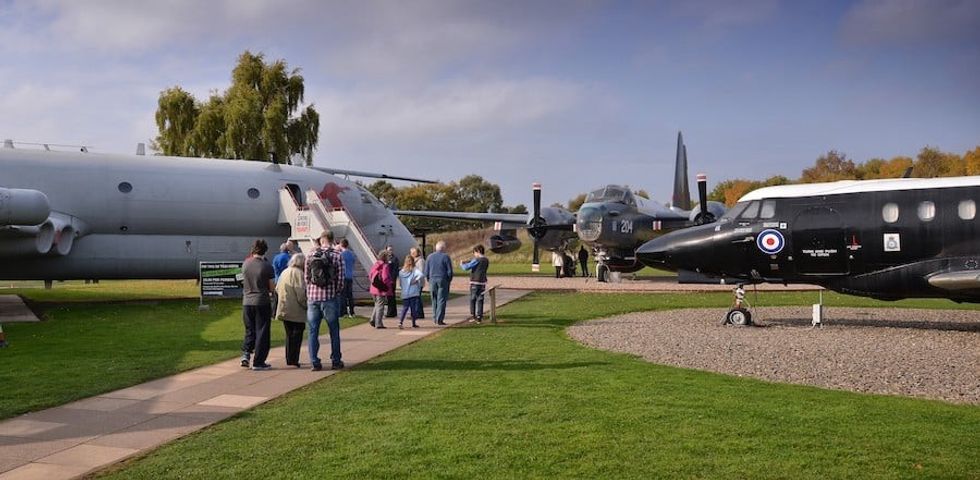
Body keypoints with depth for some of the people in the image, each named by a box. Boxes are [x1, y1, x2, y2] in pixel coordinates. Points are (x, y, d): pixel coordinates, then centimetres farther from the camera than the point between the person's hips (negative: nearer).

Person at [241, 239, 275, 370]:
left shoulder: (246, 264, 0)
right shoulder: (267, 267, -11)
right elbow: (272, 288, -6)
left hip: (247, 302, 4)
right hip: (262, 303, -4)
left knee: (250, 330, 19)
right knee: (262, 332, 4)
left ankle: (245, 353, 3)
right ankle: (258, 362, 6)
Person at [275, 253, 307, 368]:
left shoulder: (284, 272, 14)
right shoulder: (298, 273, -13)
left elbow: (277, 289, 18)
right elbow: (301, 292, -19)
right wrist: (305, 305, -9)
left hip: (284, 309, 8)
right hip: (296, 311, -8)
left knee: (289, 334, 15)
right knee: (297, 334, -2)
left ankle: (289, 359, 19)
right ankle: (293, 359, -3)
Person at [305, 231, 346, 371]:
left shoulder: (311, 255, 2)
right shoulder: (337, 256, -6)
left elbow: (307, 277, 4)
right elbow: (340, 279, -7)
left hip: (313, 297, 2)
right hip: (330, 297, -2)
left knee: (313, 331, 8)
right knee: (334, 331, 9)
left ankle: (315, 362, 7)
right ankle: (335, 361, 14)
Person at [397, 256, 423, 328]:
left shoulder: (401, 271, 3)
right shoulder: (415, 270, -7)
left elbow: (400, 282, 8)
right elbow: (421, 275, -26)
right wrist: (416, 280, -13)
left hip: (404, 293, 3)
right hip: (414, 293, -3)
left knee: (404, 308, 9)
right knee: (413, 308, 7)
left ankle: (400, 322, -8)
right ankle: (413, 324, 13)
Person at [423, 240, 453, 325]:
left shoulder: (430, 257, 6)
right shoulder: (445, 257, -6)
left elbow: (426, 271, 8)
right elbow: (450, 271, -5)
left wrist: (428, 279, 19)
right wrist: (449, 280, 9)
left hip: (433, 280, 4)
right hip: (443, 280, -4)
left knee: (434, 300, 14)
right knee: (441, 300, -1)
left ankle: (435, 318, 17)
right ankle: (439, 319, -5)